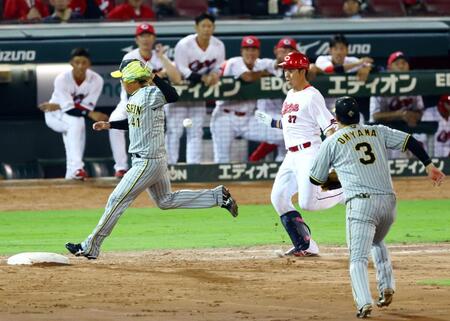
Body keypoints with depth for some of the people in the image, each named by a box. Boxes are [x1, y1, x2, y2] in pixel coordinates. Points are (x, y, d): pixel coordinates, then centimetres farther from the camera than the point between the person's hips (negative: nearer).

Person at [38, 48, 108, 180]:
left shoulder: (96, 80, -19)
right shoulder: (62, 79, -26)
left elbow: (87, 107, -20)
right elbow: (69, 109, -31)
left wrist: (57, 106, -24)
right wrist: (91, 114, -46)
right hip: (54, 115, -5)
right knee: (77, 122, -30)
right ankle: (76, 168, -37)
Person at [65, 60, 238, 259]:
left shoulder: (150, 94, -19)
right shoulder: (135, 97, 10)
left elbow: (173, 96, -37)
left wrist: (154, 78, -45)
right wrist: (108, 125, 23)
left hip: (148, 162, -11)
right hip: (149, 160, 11)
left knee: (117, 200, -5)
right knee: (166, 201, 21)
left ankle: (90, 247, 1)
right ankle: (218, 196, 21)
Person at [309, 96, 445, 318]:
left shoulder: (332, 142, 9)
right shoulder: (378, 132, 18)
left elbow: (316, 179, 15)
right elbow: (409, 142, 8)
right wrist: (429, 165, 5)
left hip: (360, 203, -4)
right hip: (388, 201, 4)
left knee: (358, 257, -6)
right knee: (377, 243, 30)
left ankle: (364, 302, -28)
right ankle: (387, 287, 14)